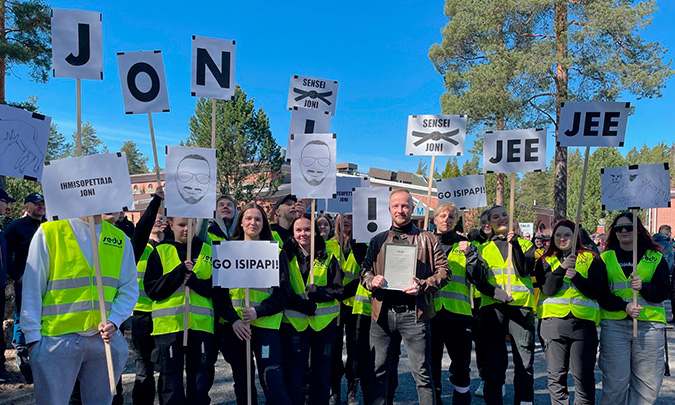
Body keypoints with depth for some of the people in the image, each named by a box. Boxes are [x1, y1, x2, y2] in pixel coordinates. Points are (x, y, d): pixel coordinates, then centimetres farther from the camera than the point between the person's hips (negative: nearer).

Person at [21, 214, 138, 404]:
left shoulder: (120, 239, 6)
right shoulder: (49, 232, -2)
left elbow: (129, 289, 6)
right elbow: (32, 288, -1)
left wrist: (113, 321, -10)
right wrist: (33, 337, -5)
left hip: (105, 339, 3)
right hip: (57, 338, -3)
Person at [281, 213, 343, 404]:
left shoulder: (328, 259, 5)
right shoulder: (287, 257, 2)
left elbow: (338, 290, 2)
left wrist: (319, 292, -16)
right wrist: (302, 305, -17)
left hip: (323, 322, 2)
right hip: (294, 322, -1)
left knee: (321, 374, 12)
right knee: (294, 373, 0)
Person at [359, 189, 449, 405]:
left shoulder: (427, 239, 6)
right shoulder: (378, 240, 14)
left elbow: (443, 270, 3)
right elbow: (364, 269, 15)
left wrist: (423, 286, -14)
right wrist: (372, 280, -7)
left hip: (413, 312, -2)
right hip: (382, 313, 3)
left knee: (422, 373, 2)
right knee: (379, 371, 10)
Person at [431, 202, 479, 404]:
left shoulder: (464, 245, 10)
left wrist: (470, 254, -11)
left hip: (458, 312, 0)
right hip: (431, 312, 0)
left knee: (461, 365, 7)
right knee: (431, 363, 8)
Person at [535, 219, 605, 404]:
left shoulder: (591, 259, 10)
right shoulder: (546, 261, 11)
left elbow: (597, 290, -1)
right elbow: (547, 289, -6)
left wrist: (576, 276, -15)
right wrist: (562, 268, -18)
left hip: (583, 321, -1)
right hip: (554, 320, 1)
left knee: (583, 375, -1)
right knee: (556, 375, 5)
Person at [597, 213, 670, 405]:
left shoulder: (655, 258, 11)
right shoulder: (606, 258, 9)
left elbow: (663, 292, 3)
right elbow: (600, 293, 1)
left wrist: (643, 287, -17)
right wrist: (624, 306, -14)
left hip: (649, 324, 1)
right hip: (614, 324, -1)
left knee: (648, 381, 2)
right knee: (615, 380, -3)